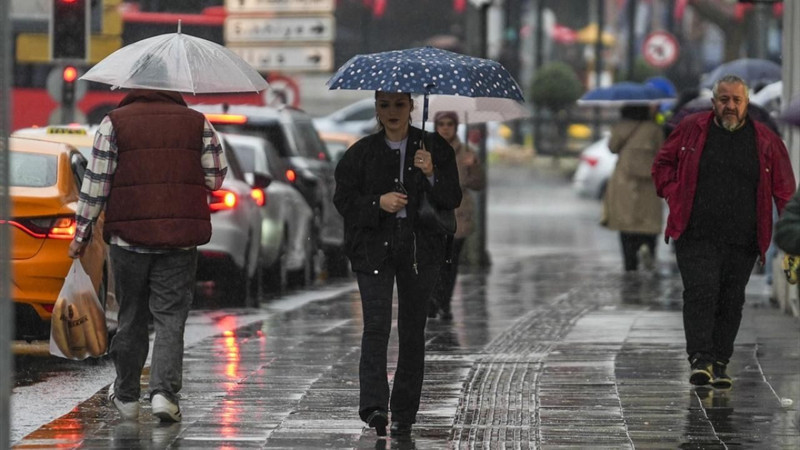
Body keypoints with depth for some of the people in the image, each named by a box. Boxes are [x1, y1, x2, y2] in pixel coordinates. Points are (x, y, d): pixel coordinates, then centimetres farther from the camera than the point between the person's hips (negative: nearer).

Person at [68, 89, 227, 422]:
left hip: (128, 236, 0)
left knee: (131, 318, 12)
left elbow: (96, 182, -3)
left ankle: (126, 396, 22)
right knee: (171, 318, 2)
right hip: (181, 239, 0)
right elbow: (216, 178, 5)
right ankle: (165, 392, -14)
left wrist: (81, 233, 4)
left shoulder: (114, 123, -1)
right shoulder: (197, 123, 4)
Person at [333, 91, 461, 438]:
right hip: (373, 246, -1)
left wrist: (431, 174, -16)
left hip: (420, 248, 1)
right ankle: (374, 406, -22)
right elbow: (343, 199, 5)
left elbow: (453, 199, 2)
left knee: (413, 329, 4)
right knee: (376, 324, -15)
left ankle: (403, 414, 11)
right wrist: (378, 202, -12)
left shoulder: (434, 148, 6)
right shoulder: (361, 153, 6)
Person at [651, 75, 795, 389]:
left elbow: (784, 188, 10)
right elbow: (663, 164, 16)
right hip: (696, 235, -1)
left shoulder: (765, 141, 6)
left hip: (742, 241, 2)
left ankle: (720, 364, 12)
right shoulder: (690, 130, 5)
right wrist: (674, 197, 2)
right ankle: (701, 360, -19)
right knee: (701, 292, -14)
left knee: (731, 301, 5)